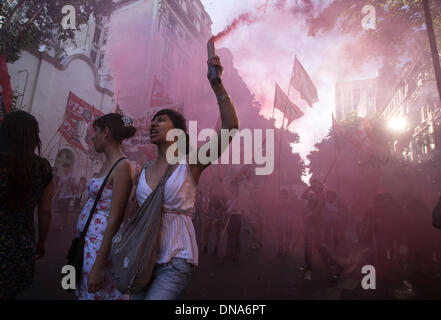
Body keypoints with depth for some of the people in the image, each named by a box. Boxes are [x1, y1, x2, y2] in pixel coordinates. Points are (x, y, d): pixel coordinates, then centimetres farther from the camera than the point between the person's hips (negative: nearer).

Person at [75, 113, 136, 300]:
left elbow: (115, 219, -21)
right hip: (88, 243, 9)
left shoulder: (123, 166, -18)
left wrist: (97, 266, -20)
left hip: (102, 247, -9)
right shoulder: (106, 164, 10)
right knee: (84, 293, 19)